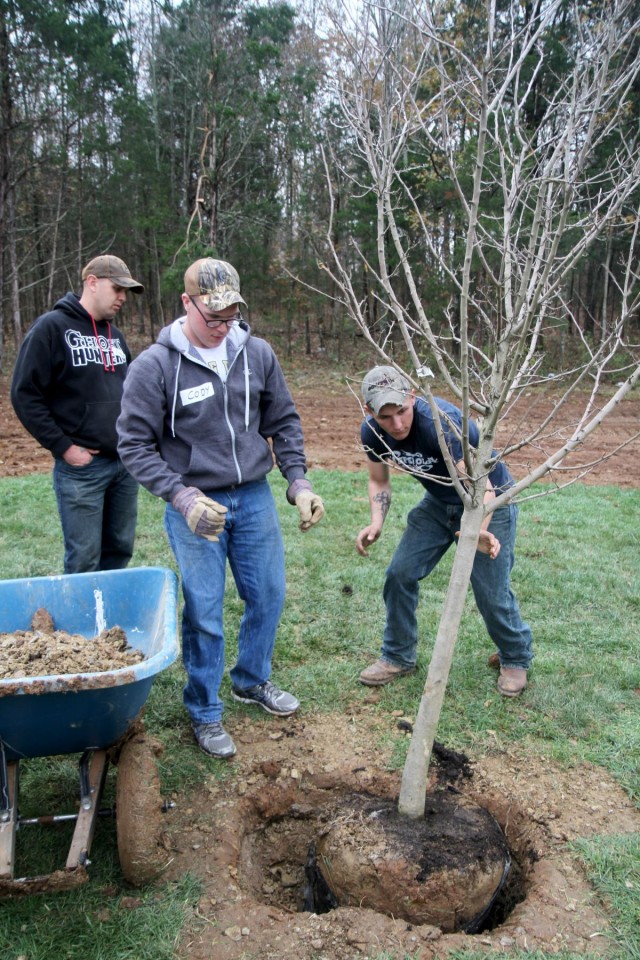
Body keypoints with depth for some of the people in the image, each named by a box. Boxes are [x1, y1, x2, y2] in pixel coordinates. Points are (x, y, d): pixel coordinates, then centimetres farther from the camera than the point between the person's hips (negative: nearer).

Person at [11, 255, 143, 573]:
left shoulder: (115, 334, 14)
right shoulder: (51, 327, -7)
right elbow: (25, 395, -11)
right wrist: (63, 447, -13)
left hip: (125, 463, 7)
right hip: (81, 467, -6)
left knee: (120, 549, 13)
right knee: (84, 561, -1)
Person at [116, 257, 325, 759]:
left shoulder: (257, 353, -2)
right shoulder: (154, 366, -13)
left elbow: (284, 422, 8)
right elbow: (135, 444, -11)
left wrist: (299, 481, -2)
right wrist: (182, 497, -23)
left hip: (255, 497, 4)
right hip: (195, 506, -4)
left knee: (268, 596, 15)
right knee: (204, 613, 3)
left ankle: (253, 680, 40)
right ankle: (204, 714, 23)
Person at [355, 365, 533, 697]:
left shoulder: (440, 422, -36)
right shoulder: (371, 432, -16)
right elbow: (379, 481, 0)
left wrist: (480, 531, -61)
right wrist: (377, 522, -20)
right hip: (439, 502, 6)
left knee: (491, 592, -4)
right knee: (400, 573, -2)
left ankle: (516, 658, 26)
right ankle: (398, 656, 19)